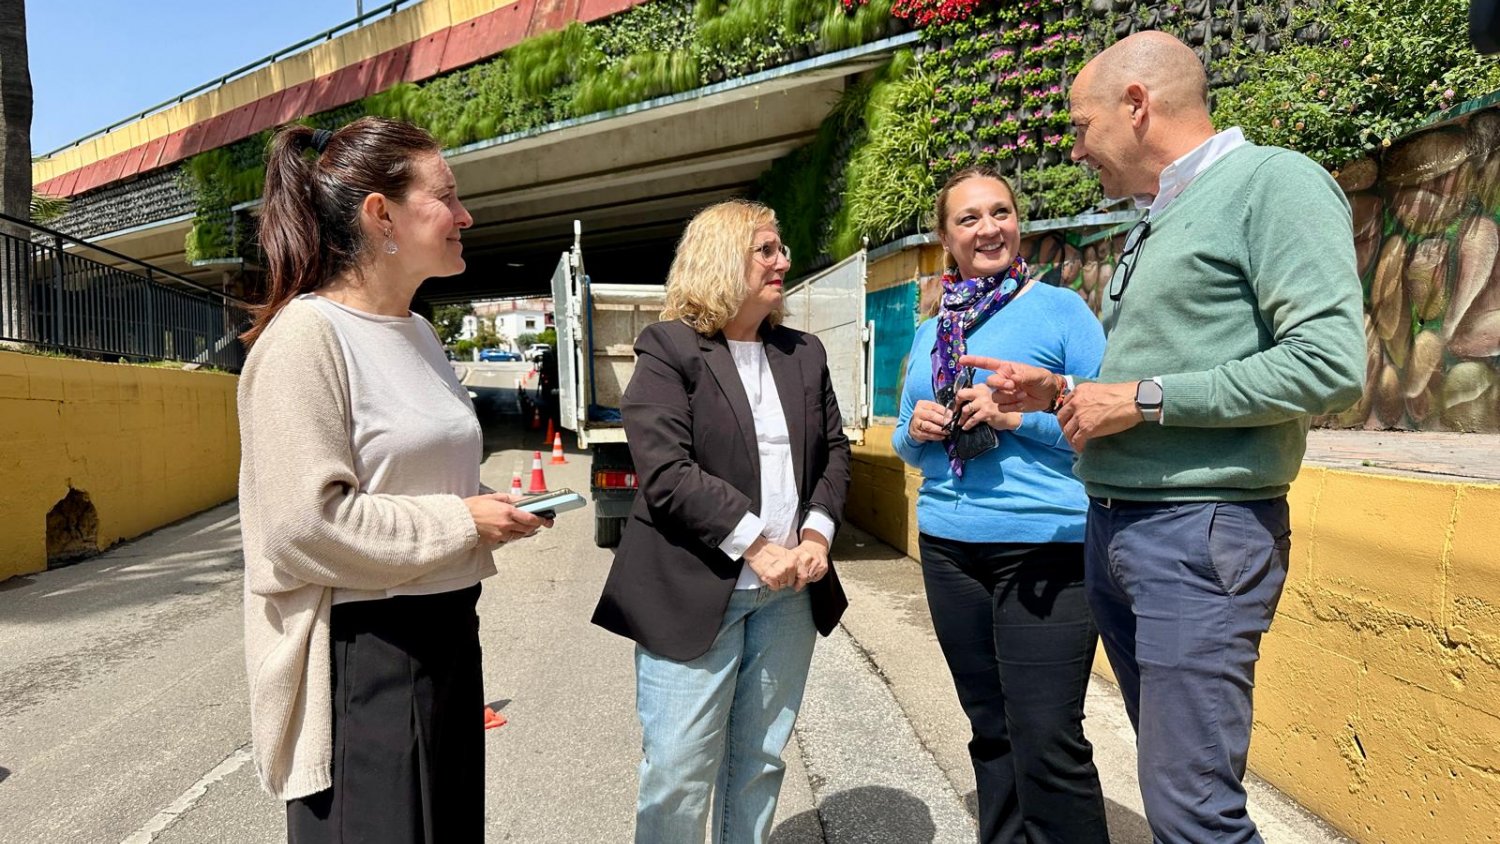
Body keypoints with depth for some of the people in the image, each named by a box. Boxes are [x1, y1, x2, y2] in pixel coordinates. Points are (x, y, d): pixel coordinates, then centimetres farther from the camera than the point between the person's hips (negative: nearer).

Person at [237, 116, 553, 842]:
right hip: (361, 655, -8)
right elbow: (304, 524, -22)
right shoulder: (305, 336, -15)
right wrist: (461, 523, -16)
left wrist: (487, 507, 4)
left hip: (445, 634, 8)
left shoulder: (418, 333, 11)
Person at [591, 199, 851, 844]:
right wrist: (755, 546, -17)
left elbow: (834, 451, 14)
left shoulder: (804, 353, 12)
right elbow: (665, 472, -15)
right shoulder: (669, 349, -6)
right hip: (695, 592, -5)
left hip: (790, 591, 5)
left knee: (761, 764, 15)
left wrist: (817, 533, -3)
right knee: (677, 773, 3)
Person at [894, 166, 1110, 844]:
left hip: (1046, 547, -5)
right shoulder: (930, 333, 13)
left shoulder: (1061, 309, -3)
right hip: (949, 546, 6)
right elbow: (906, 443, 19)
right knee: (991, 731, 17)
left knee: (1046, 742, -6)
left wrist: (1017, 414, -19)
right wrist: (916, 428, -3)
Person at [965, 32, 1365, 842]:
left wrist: (1140, 399, -17)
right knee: (1172, 770, 17)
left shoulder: (1273, 181, -8)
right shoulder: (1151, 224, 18)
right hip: (1112, 527, 8)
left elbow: (1329, 365, -19)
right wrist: (1062, 394, 8)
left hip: (1202, 533, -8)